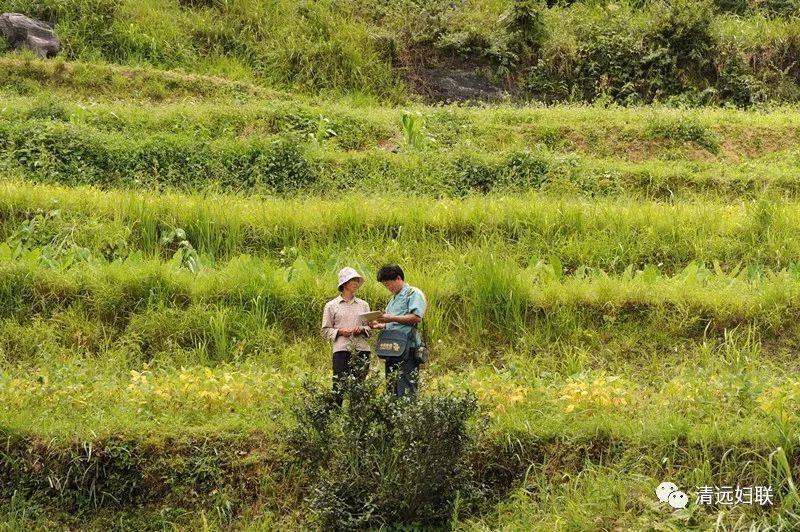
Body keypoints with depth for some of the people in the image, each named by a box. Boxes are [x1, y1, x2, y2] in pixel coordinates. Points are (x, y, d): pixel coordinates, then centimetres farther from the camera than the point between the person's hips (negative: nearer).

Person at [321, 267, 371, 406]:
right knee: (339, 385, -11)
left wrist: (362, 329, -3)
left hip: (361, 348, 3)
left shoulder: (363, 305, 16)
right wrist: (340, 332, -11)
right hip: (341, 349, -3)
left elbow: (371, 327, 18)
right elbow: (325, 330, 6)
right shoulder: (331, 306, 7)